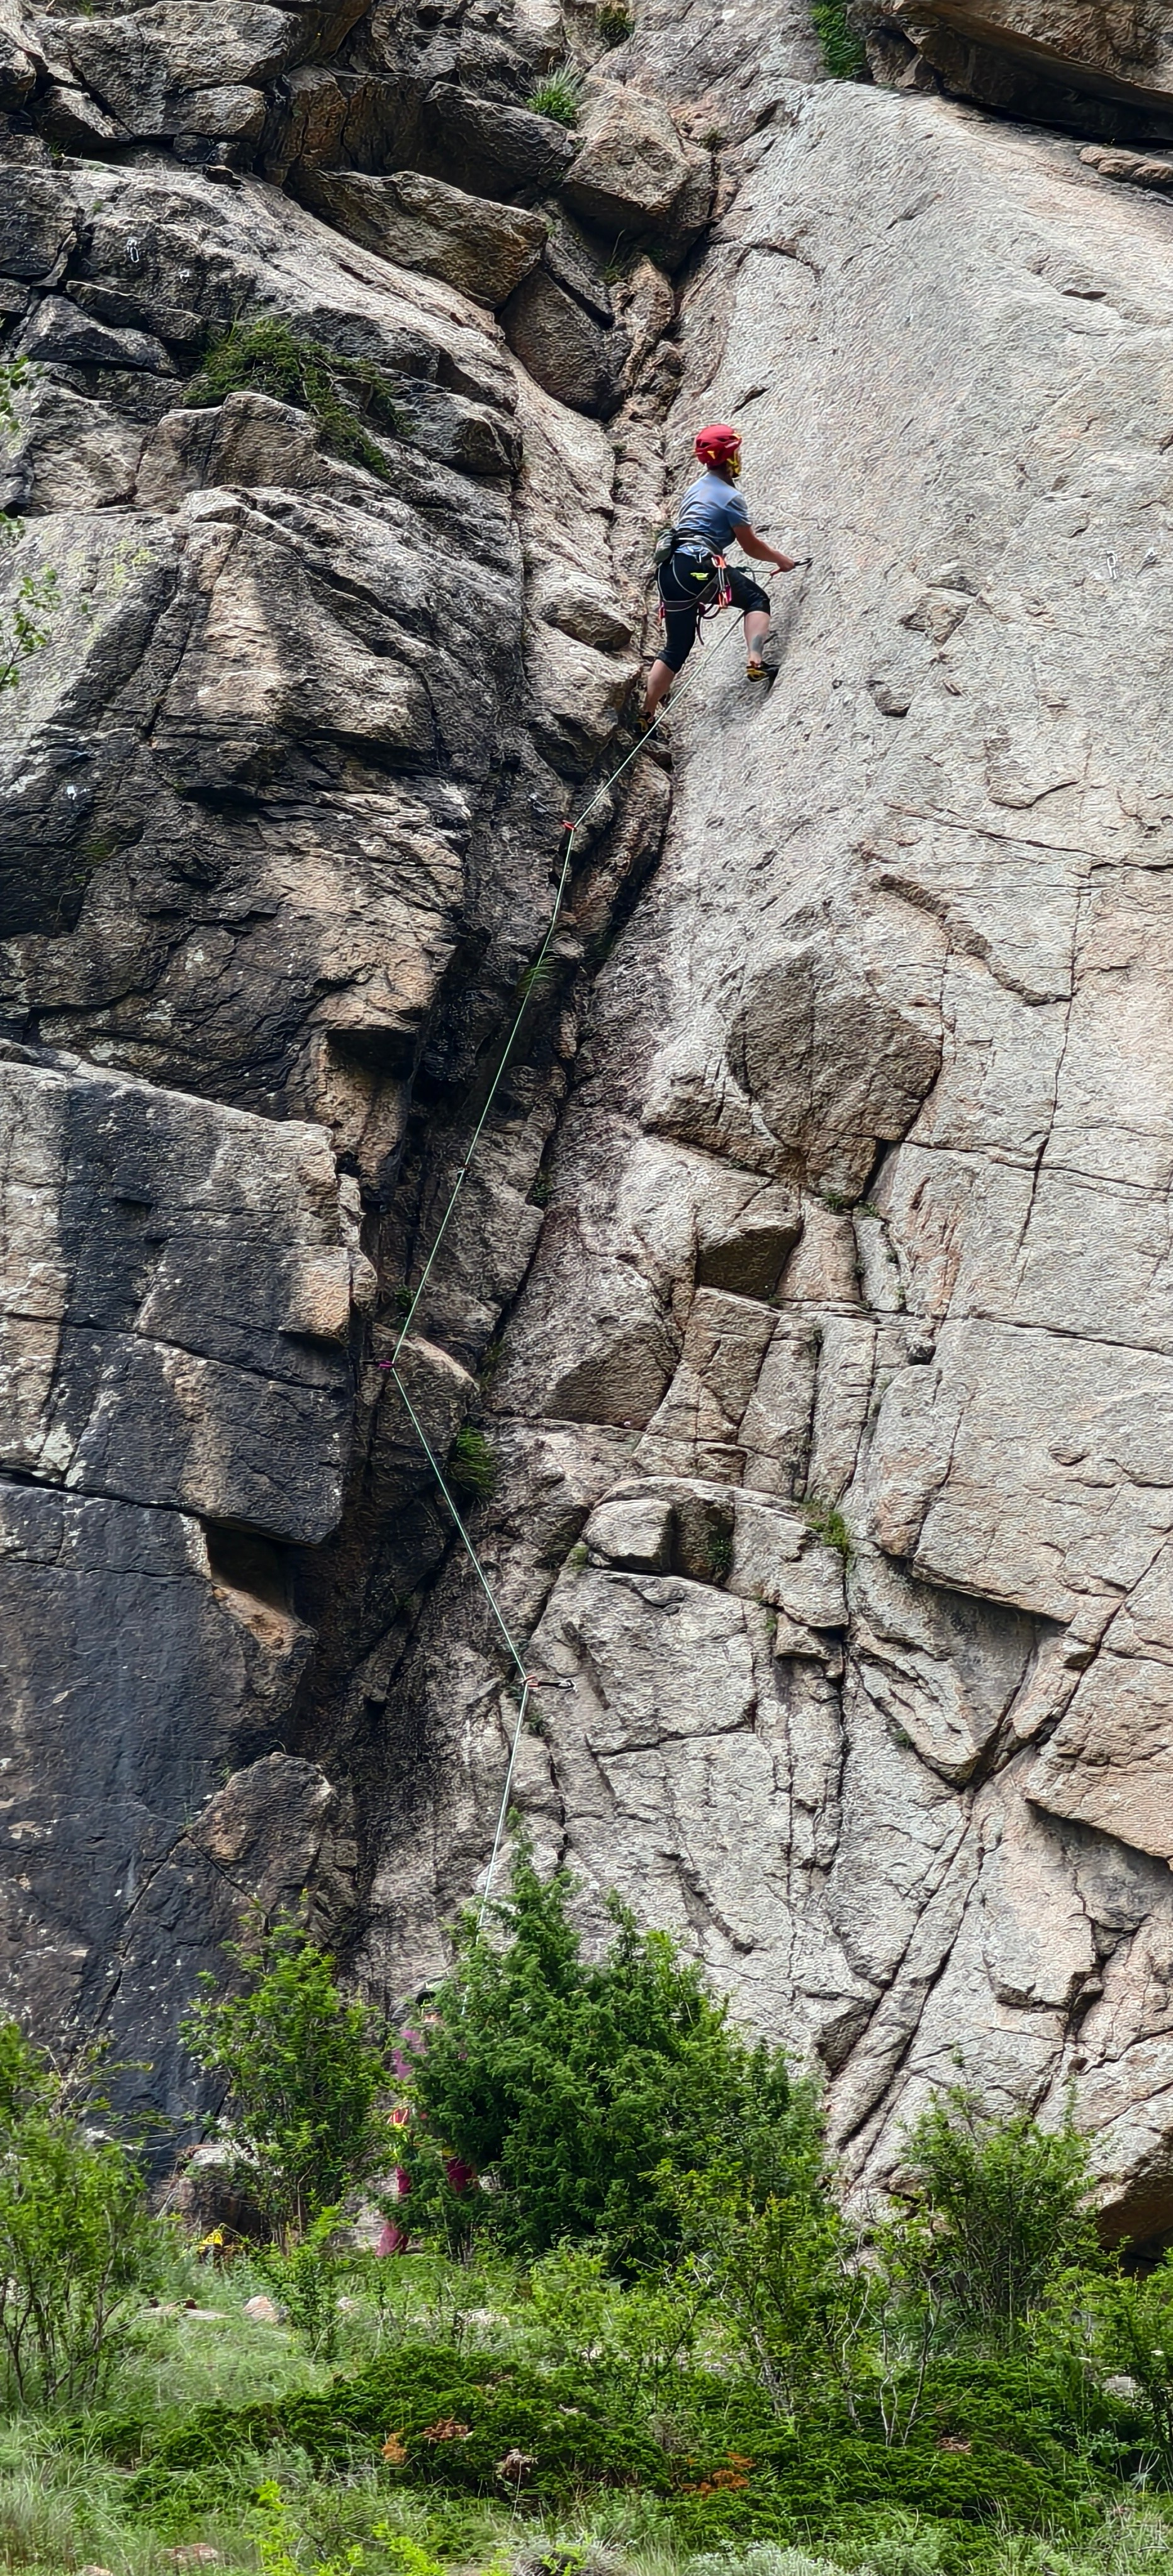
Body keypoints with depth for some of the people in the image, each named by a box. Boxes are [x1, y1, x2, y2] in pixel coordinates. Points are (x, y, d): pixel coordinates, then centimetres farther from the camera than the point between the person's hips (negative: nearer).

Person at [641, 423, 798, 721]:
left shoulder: (696, 487, 24)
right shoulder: (730, 497, 0)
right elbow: (752, 546, 5)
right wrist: (782, 560, 21)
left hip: (670, 569, 7)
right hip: (698, 565, -7)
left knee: (676, 648, 14)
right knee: (756, 598, 7)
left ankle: (646, 716, 10)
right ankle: (755, 661, -15)